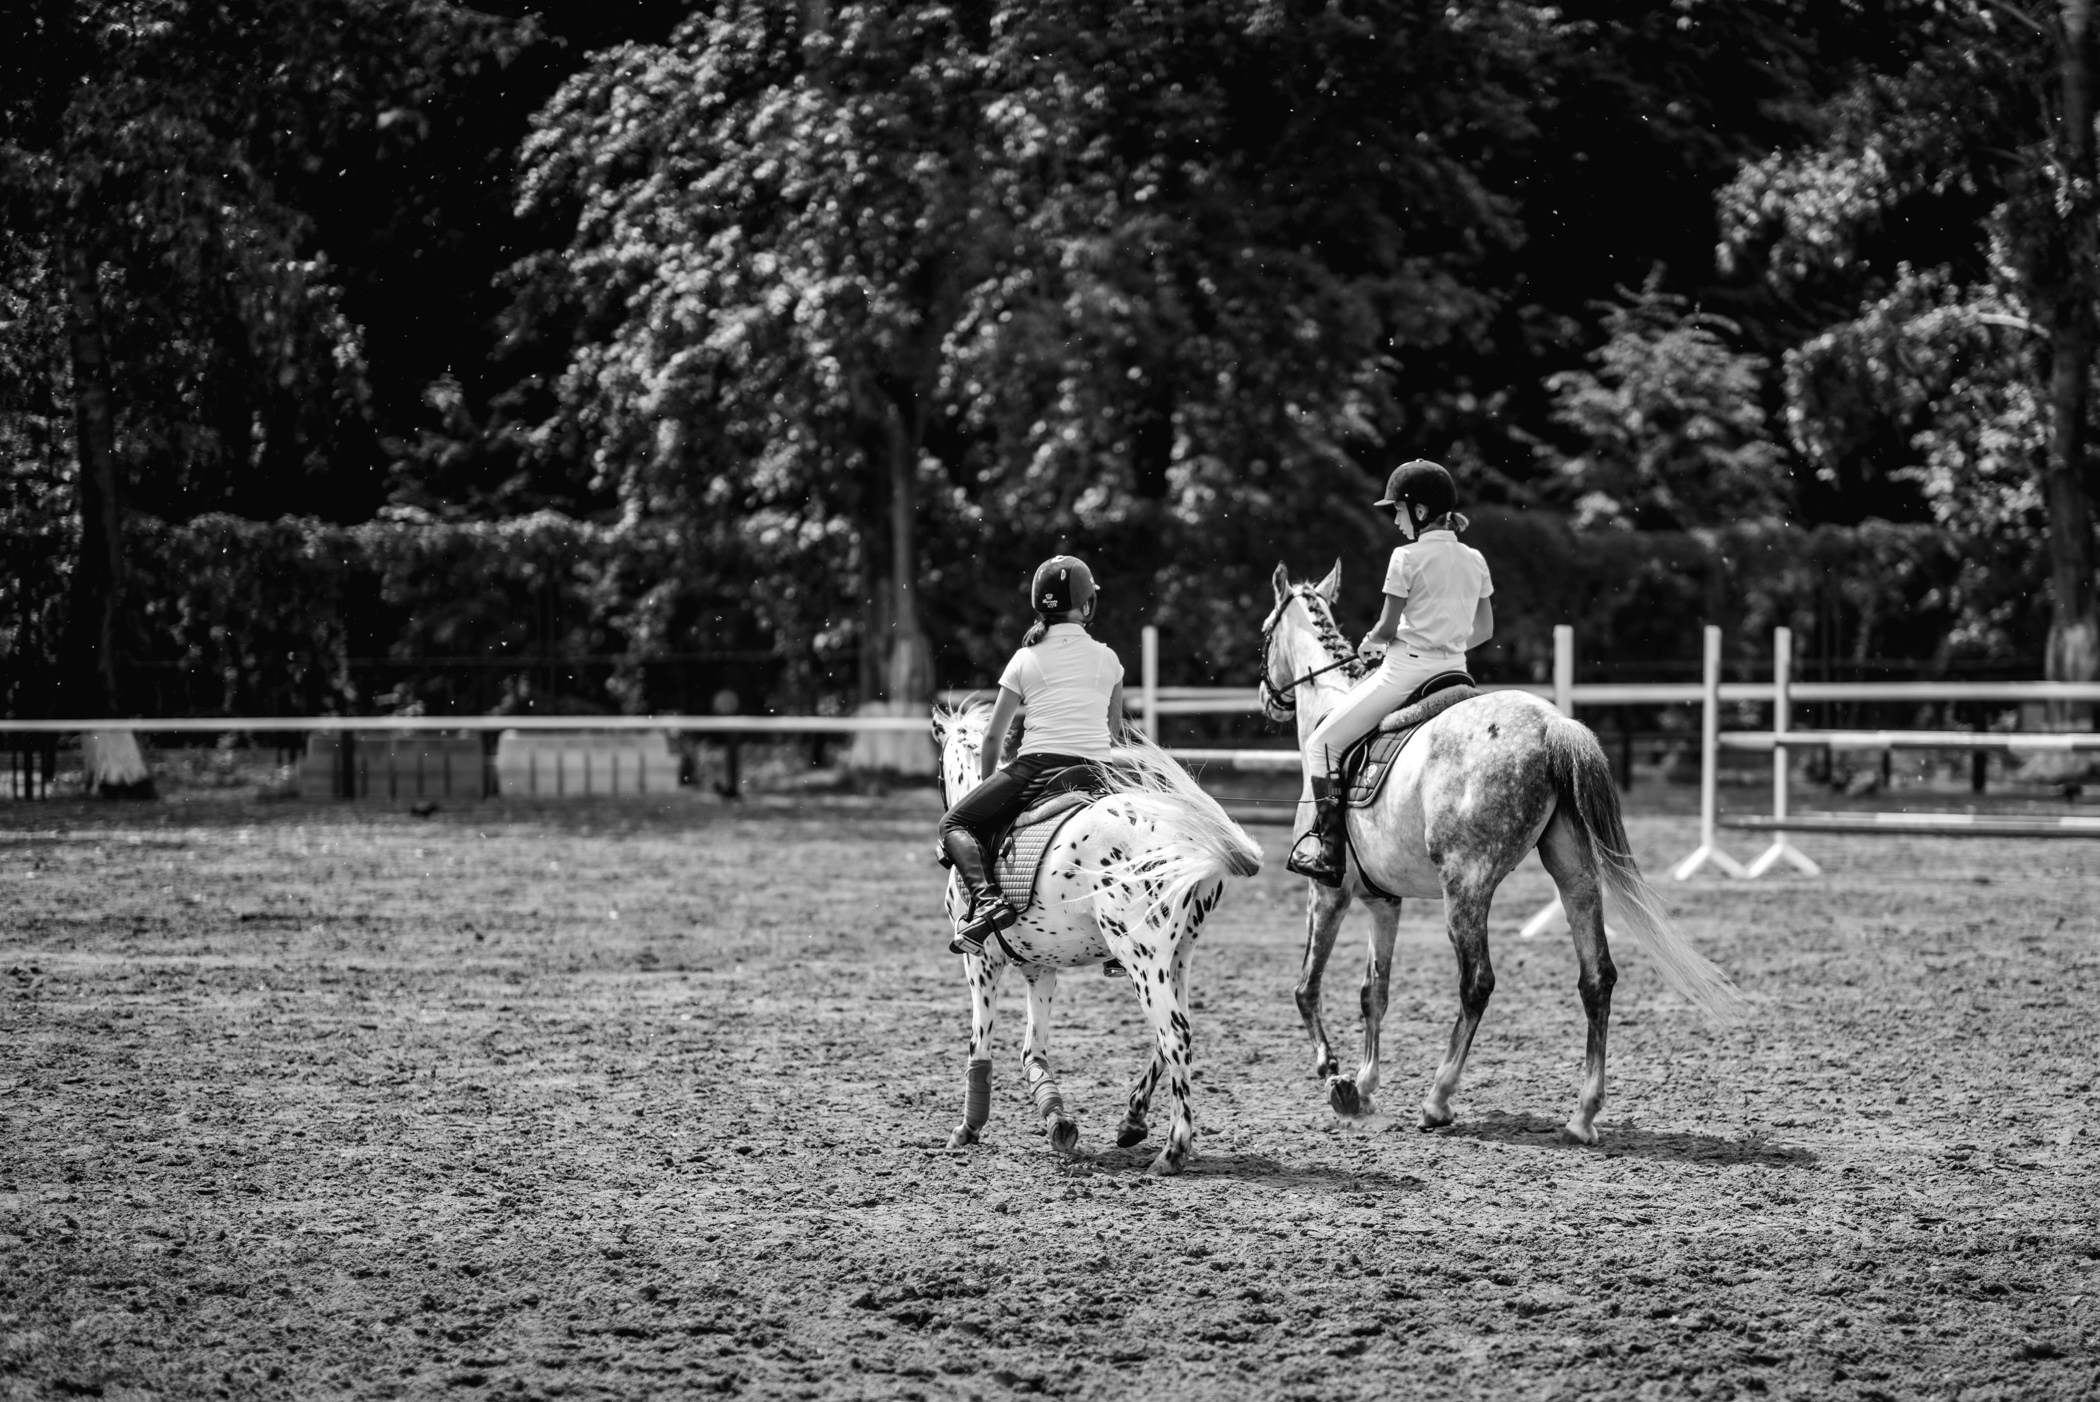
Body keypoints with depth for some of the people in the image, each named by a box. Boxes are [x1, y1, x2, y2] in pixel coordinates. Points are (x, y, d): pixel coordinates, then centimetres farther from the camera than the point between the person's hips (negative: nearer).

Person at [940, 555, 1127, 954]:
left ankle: (987, 898, -21)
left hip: (1038, 764, -3)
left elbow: (994, 736, 11)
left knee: (955, 824, 7)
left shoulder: (1026, 660, 8)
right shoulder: (1107, 658, 13)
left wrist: (989, 783, 26)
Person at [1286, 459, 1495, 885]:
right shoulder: (1474, 560, 8)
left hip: (1406, 672, -8)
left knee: (1324, 742, 2)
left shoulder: (1407, 558, -12)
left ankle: (1327, 849, -6)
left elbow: (1387, 629, -10)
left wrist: (1370, 642, 11)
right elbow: (1484, 630, 15)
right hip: (1455, 672, 8)